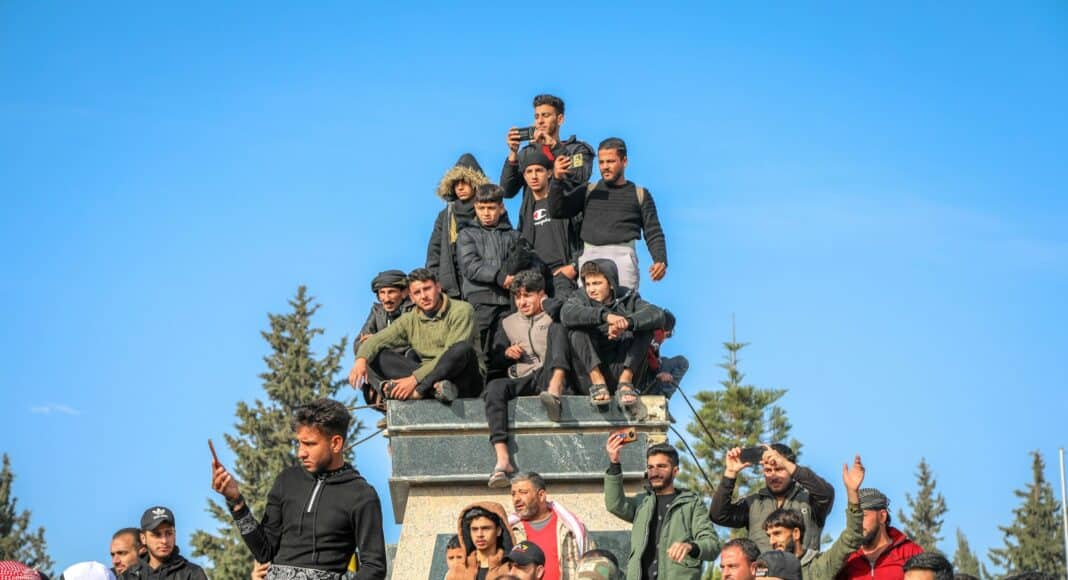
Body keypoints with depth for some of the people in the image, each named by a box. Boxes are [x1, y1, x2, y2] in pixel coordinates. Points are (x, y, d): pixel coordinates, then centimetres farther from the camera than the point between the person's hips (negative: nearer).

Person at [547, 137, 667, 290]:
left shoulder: (640, 194, 16)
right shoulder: (587, 191, 20)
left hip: (622, 256, -2)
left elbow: (653, 233, 10)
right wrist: (557, 181, -4)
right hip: (589, 255, 2)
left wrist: (660, 260, -7)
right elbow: (556, 211, 11)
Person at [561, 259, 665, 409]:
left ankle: (625, 381, -23)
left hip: (619, 372, 1)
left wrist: (627, 322, -31)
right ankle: (597, 382, -28)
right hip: (589, 378, -1)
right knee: (577, 329, -18)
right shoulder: (581, 298, 5)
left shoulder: (627, 299, 8)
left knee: (645, 326, -12)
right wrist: (605, 315, -34)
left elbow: (658, 315, -13)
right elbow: (566, 315, -21)